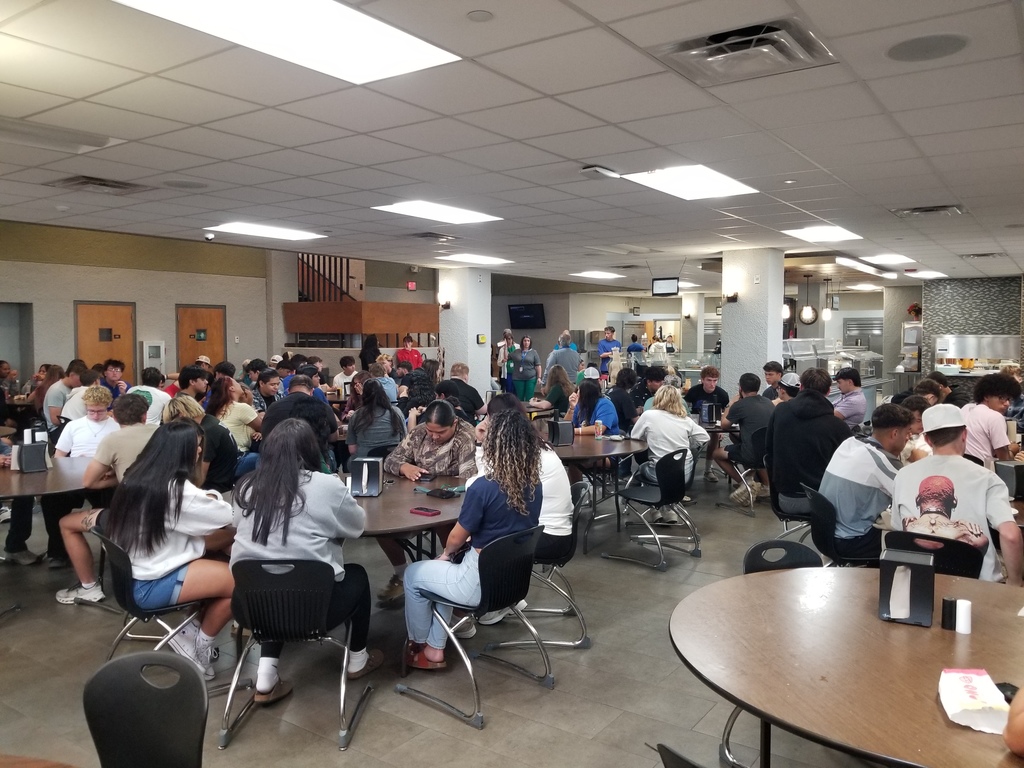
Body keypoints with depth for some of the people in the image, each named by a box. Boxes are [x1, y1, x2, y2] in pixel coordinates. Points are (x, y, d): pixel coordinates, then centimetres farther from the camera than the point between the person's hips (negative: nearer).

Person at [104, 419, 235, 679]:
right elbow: (229, 516, -15)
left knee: (225, 536, 7)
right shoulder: (174, 488, -22)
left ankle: (196, 626, 10)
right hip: (150, 585, -10)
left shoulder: (138, 477, 4)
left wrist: (208, 498, 5)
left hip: (135, 572, 10)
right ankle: (198, 643, 9)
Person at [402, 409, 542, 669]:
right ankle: (435, 649, 31)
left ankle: (418, 644, 36)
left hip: (483, 583, -7)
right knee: (444, 569, 30)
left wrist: (446, 553, 10)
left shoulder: (483, 488, -25)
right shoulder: (535, 486, -5)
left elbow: (457, 538, -11)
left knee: (413, 575, 18)